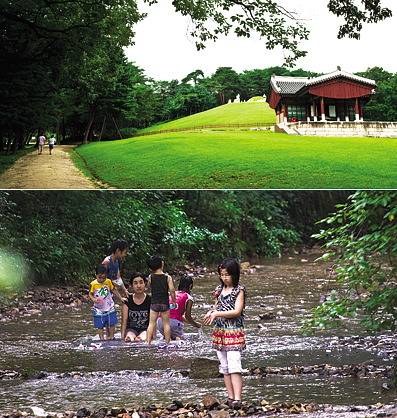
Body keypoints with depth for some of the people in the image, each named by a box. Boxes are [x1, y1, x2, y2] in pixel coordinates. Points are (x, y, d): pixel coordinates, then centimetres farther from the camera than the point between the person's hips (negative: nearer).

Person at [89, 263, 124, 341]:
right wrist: (94, 300, -19)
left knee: (111, 324, 6)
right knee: (100, 325, 4)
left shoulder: (108, 282, -3)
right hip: (99, 310, -2)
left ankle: (111, 337, 20)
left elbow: (114, 291, 10)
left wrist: (121, 298, 11)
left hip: (109, 307, 2)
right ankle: (101, 339, 13)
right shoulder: (93, 284, -9)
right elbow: (90, 294, 0)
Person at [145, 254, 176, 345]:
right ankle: (167, 342, 11)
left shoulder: (151, 277, 0)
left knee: (151, 324, 4)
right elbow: (172, 290, -11)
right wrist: (174, 301, 0)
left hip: (154, 303, 0)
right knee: (166, 323, 9)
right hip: (165, 303, 0)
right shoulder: (167, 277, -4)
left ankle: (148, 342, -3)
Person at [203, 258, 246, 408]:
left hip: (234, 332, -6)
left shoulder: (239, 290, -6)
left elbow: (237, 311, -14)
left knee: (234, 365, -14)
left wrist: (217, 314, -18)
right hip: (219, 332, 7)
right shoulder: (219, 290, 12)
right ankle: (230, 397, 13)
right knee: (224, 366, 7)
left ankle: (237, 398, -16)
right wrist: (211, 313, -3)